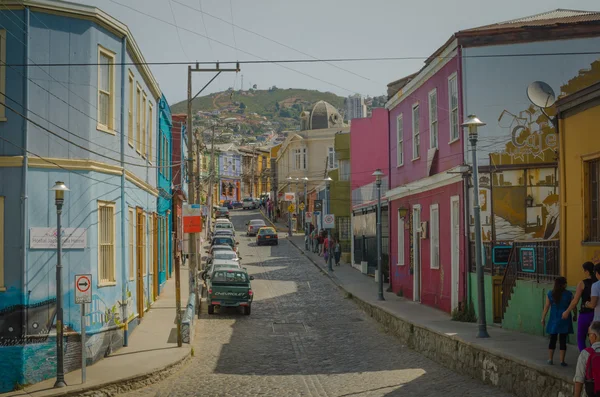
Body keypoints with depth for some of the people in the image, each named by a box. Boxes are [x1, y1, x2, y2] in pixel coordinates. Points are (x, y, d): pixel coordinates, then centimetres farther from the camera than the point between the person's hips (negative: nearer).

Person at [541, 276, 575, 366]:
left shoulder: (550, 294, -3)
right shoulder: (569, 294, -6)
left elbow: (546, 307, -3)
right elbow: (574, 307, -1)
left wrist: (543, 318, 5)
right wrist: (575, 316, 16)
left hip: (554, 320, 2)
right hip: (565, 320, -2)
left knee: (553, 339, 11)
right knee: (563, 340, 2)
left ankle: (550, 359, 13)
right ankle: (562, 361, 2)